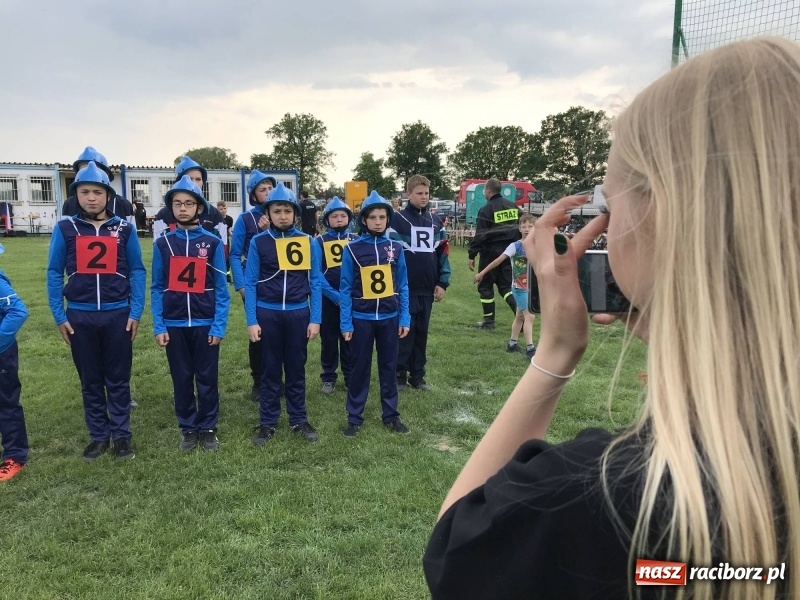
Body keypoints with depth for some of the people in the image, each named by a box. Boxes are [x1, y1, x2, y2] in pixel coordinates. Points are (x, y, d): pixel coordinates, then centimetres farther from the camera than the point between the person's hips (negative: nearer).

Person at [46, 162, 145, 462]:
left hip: (118, 315, -1)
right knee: (90, 380, 12)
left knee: (118, 379, 8)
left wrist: (135, 312, -3)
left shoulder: (125, 229, 0)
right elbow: (54, 274, 4)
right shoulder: (65, 229, 0)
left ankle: (121, 435, 20)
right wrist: (59, 316, 0)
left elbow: (137, 271, 3)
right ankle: (98, 436, 25)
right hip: (80, 317, 1)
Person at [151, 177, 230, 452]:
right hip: (174, 325, 1)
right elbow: (157, 288, 3)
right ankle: (188, 429, 25)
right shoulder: (163, 244, 2)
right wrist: (158, 326, -3)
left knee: (207, 379, 7)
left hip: (205, 324, -1)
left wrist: (218, 326, -7)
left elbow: (221, 288, -2)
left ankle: (208, 429, 22)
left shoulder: (213, 243, -2)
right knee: (182, 380, 11)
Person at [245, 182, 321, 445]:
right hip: (267, 313, -1)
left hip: (299, 313, 1)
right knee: (270, 369, 9)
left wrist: (315, 319, -1)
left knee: (296, 368, 11)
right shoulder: (258, 242, -2)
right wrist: (251, 320, -5)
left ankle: (299, 420, 24)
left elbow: (315, 282, 3)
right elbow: (250, 283, 0)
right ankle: (267, 422, 22)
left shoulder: (308, 242, 1)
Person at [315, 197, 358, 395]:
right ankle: (328, 377, 21)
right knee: (329, 340, 9)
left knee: (350, 339, 9)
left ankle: (351, 377, 22)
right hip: (328, 300, -1)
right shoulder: (319, 242, -2)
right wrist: (335, 295, -15)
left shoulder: (357, 241, 2)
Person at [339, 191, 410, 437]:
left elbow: (403, 286, 5)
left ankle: (391, 415, 25)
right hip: (361, 319, -2)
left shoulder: (395, 248, 1)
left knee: (389, 368, 12)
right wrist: (346, 323, -7)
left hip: (389, 318, 2)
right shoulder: (352, 249, -5)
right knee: (360, 368, 8)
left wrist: (404, 318, 1)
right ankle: (354, 417, 20)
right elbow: (345, 289, -4)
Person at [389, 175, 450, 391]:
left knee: (422, 332, 11)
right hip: (405, 288, -5)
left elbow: (443, 252, 13)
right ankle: (399, 374, 15)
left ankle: (417, 375, 21)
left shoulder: (435, 221, 11)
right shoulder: (398, 219, -4)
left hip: (427, 288, 5)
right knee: (404, 332, 2)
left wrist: (443, 282, 6)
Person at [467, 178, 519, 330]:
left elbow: (479, 235, -15)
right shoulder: (513, 206, 8)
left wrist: (472, 255, -9)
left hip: (491, 253, -6)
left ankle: (489, 320, 14)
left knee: (485, 286, 8)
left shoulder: (486, 210, -11)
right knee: (506, 285, 13)